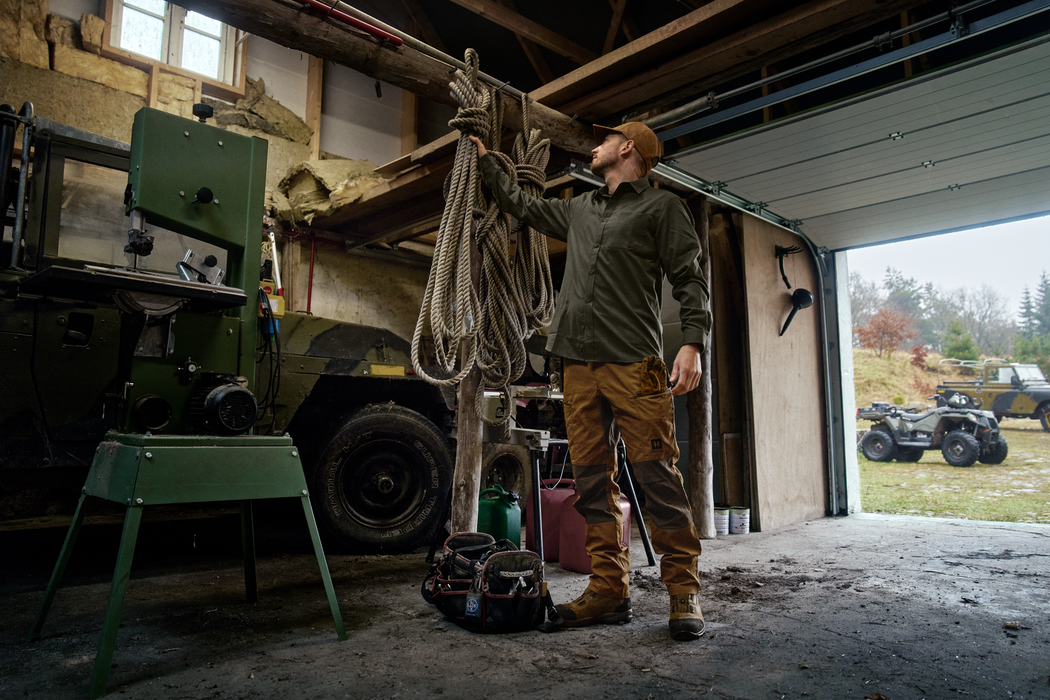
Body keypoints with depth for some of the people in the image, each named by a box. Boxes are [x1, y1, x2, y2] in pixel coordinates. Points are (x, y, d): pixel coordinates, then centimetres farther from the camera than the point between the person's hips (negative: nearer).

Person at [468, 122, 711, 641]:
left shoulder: (661, 206, 8)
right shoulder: (579, 210, 25)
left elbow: (689, 278, 0)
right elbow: (521, 205, 39)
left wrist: (693, 342, -14)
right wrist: (485, 161, 44)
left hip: (634, 363, -6)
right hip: (579, 364, 6)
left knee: (656, 476, -8)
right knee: (592, 478, 4)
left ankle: (683, 593, 1)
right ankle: (609, 590, 10)